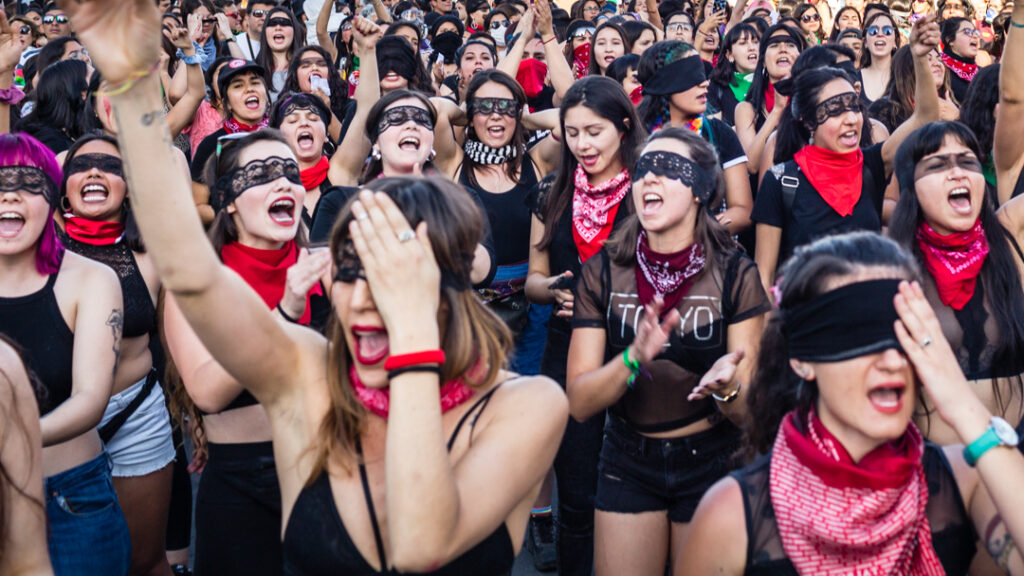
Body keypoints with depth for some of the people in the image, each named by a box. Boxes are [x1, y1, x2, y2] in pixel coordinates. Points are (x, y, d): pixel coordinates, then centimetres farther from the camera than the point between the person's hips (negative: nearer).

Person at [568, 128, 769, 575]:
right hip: (627, 460, 1)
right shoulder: (603, 272, -9)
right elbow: (578, 403, -13)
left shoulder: (734, 274, -12)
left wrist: (726, 387, -34)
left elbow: (749, 412, -11)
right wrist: (634, 359, -31)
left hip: (709, 459, -1)